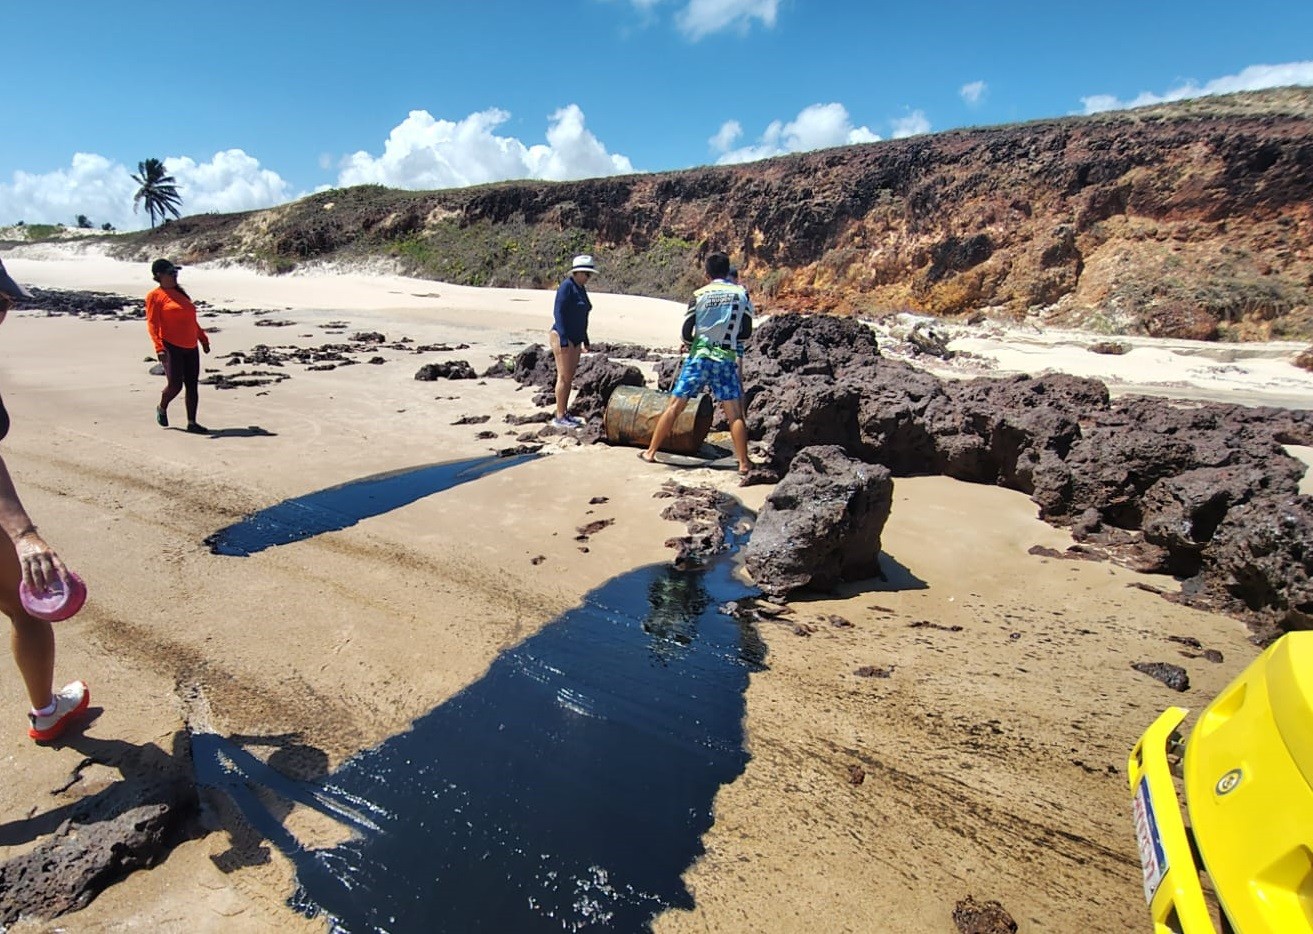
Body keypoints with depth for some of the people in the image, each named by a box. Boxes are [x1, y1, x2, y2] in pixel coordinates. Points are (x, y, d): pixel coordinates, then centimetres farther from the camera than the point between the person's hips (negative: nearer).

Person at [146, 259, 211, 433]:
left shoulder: (180, 293, 19)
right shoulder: (155, 296, -3)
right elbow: (152, 324, -10)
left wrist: (203, 338, 25)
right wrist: (159, 348, -20)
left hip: (190, 347, 7)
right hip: (171, 347, -6)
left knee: (192, 385, 3)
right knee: (175, 384, -9)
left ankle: (192, 423, 8)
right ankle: (162, 409, 22)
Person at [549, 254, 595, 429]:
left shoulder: (581, 289, 15)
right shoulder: (567, 286, -11)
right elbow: (558, 312, -17)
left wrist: (584, 340, 21)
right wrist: (564, 340, -23)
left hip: (575, 339, 9)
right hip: (562, 337, -9)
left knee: (569, 378, 10)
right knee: (564, 377, -8)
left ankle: (565, 414, 17)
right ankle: (559, 418, -5)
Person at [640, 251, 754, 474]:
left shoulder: (699, 295, 1)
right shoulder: (741, 293, 4)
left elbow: (686, 333, 0)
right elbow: (747, 332, 5)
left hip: (699, 357, 0)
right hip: (726, 359, 0)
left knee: (674, 405, 6)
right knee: (735, 413, 2)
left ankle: (651, 452, 12)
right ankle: (744, 463, 0)